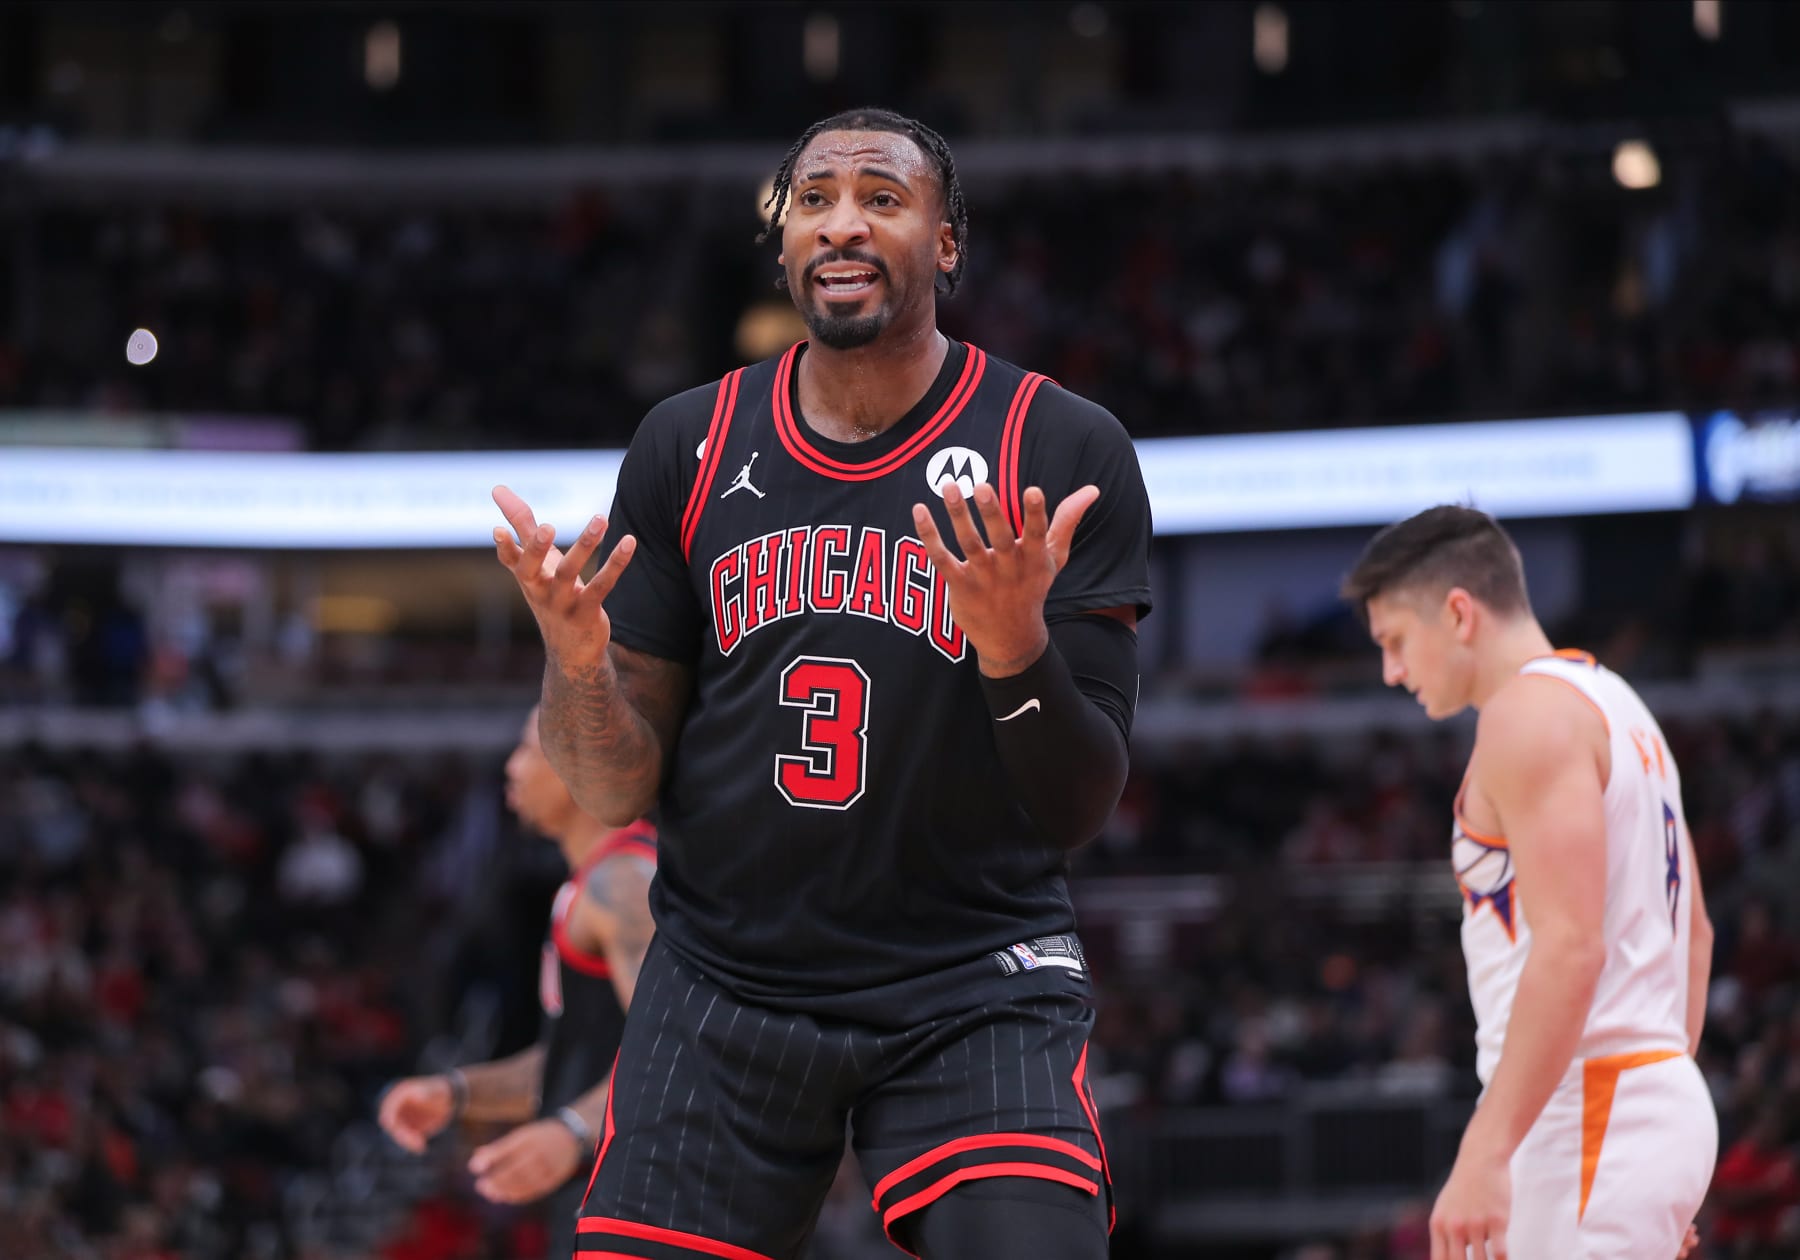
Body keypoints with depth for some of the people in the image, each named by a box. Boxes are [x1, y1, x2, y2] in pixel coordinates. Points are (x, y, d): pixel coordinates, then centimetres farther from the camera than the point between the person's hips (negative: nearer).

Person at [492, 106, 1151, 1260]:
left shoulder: (1066, 454, -5)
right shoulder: (688, 448, 4)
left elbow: (1082, 812, -7)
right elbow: (620, 793, 5)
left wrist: (1017, 646, -26)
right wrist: (578, 658, -16)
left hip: (976, 989, -3)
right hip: (725, 988, 3)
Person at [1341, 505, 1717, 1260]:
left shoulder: (1529, 712, -12)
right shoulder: (1608, 704, 20)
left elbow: (1570, 947, -22)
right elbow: (1693, 934, 24)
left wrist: (1484, 1153, -25)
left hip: (1585, 1120, -10)